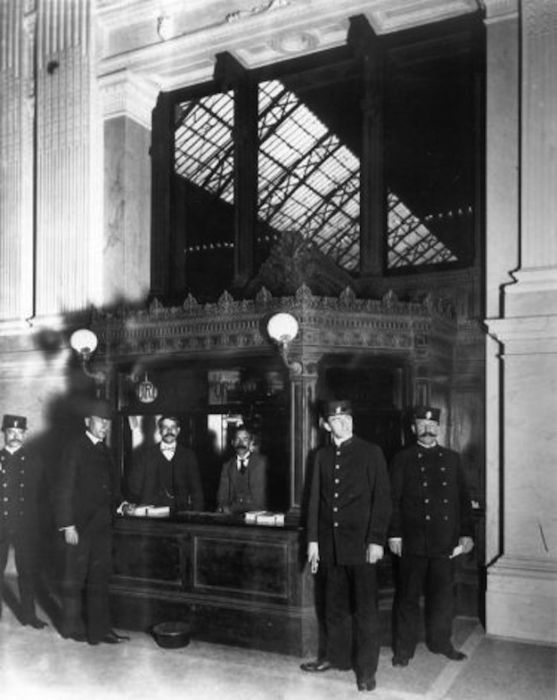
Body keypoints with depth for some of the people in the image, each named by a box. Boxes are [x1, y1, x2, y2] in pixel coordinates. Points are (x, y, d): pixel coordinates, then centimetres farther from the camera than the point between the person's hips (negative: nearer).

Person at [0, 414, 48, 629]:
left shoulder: (34, 461, 7)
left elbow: (41, 493, 9)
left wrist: (33, 515, 2)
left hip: (26, 525, 0)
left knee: (27, 570, 6)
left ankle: (29, 614, 16)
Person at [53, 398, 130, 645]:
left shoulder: (105, 452, 13)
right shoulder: (74, 450, -7)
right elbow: (63, 491, -10)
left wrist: (119, 505, 0)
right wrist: (67, 525, -15)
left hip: (102, 526, 6)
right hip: (78, 527, -6)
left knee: (99, 578, 10)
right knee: (74, 579, 7)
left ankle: (99, 629, 17)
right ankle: (72, 627, 21)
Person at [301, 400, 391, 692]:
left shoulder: (371, 452, -3)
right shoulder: (322, 456, 9)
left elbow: (382, 498, -6)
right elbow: (315, 499, 10)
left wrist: (376, 540, -11)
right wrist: (313, 540, 6)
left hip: (361, 542, -4)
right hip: (330, 543, 4)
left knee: (364, 608, 3)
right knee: (334, 605, 14)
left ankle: (366, 669, 14)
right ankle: (336, 656, 30)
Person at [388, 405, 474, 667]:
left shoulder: (452, 459, 12)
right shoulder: (402, 459, 2)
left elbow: (463, 498, 12)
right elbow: (393, 499, -1)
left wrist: (466, 532, 6)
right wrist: (394, 534, -7)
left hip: (445, 541, 3)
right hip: (413, 541, -3)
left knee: (444, 595, 11)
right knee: (408, 596, 4)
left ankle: (440, 642, 28)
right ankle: (404, 648, 15)